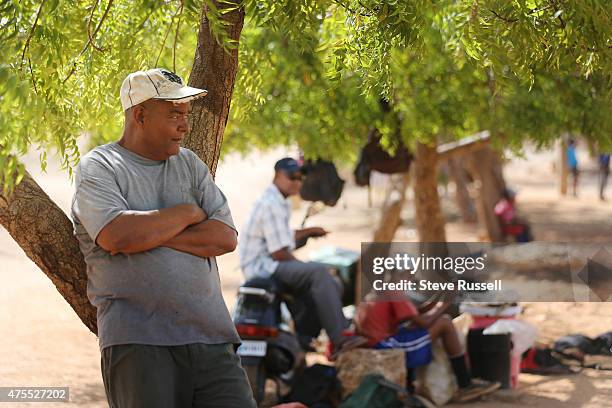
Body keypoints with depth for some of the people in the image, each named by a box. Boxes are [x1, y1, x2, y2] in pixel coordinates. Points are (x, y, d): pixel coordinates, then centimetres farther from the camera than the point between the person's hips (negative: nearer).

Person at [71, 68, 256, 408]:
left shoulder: (189, 164, 19)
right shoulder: (97, 167, 3)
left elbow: (226, 237, 6)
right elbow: (117, 236, -16)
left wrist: (150, 234, -6)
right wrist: (188, 213, -2)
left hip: (210, 335, 5)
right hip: (137, 340, -4)